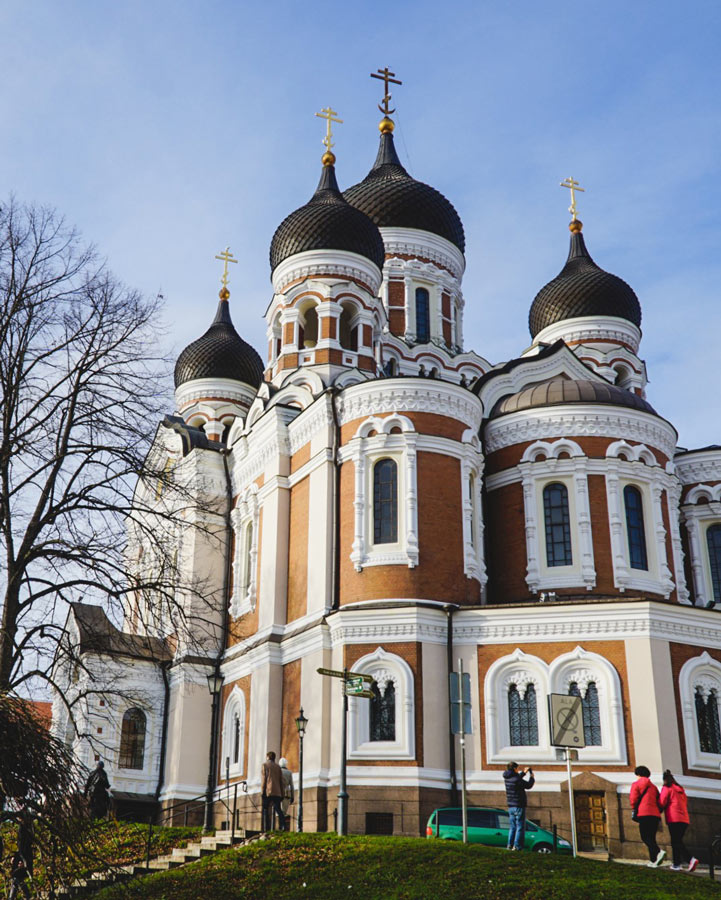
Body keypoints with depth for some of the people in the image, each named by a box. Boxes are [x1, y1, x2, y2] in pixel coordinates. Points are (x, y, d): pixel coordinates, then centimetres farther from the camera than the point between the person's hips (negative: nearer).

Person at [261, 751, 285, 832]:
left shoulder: (265, 765, 6)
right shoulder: (278, 767, 19)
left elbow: (263, 779, -4)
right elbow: (281, 781, 15)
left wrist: (262, 791, -7)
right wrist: (282, 794, 16)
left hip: (268, 792, -4)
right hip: (277, 792, 4)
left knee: (265, 810, 1)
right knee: (278, 809, 3)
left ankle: (266, 829, -8)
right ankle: (282, 826, -17)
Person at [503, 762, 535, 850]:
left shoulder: (507, 778, 5)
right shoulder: (516, 779, -18)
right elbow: (528, 786, -6)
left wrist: (524, 773, 24)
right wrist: (531, 777, 10)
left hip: (511, 806, 8)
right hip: (519, 806, -8)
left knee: (513, 827, 15)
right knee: (520, 827, -3)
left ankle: (510, 845, 12)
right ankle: (517, 846, -6)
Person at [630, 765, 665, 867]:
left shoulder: (636, 784, 7)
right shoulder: (653, 786, 24)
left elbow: (633, 800, -2)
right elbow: (659, 801, 17)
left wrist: (634, 811, 10)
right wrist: (658, 812, 19)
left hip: (644, 814, -6)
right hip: (655, 814, 6)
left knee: (645, 837, -7)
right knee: (651, 838, 12)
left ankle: (659, 852, -30)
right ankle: (653, 860, 4)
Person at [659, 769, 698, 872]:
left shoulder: (666, 788, -1)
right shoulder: (681, 789, 21)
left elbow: (662, 803, -4)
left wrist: (658, 812, 14)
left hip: (674, 819, -7)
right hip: (685, 819, 7)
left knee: (676, 842, -8)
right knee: (678, 841, 12)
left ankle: (691, 859, -24)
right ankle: (677, 864, 9)